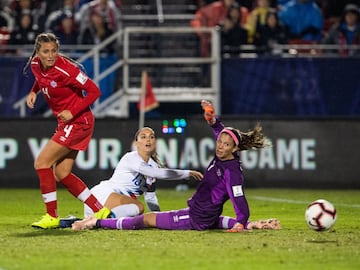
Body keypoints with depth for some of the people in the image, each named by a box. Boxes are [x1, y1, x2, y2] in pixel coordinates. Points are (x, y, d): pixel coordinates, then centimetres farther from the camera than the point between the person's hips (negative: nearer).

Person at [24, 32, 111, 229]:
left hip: (77, 122, -9)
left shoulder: (65, 69, -24)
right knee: (61, 174, 9)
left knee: (41, 163, -12)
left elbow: (94, 91, -19)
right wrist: (33, 91, 6)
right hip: (65, 123, 9)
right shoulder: (35, 64, -2)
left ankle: (52, 217, -6)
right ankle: (99, 210, 15)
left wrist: (72, 112, -24)